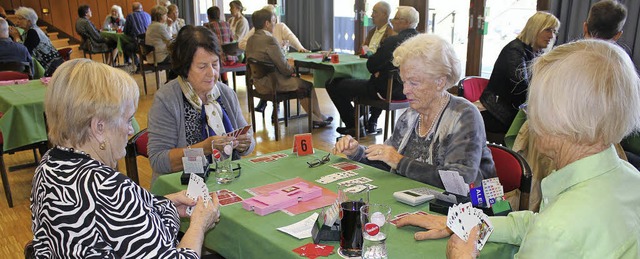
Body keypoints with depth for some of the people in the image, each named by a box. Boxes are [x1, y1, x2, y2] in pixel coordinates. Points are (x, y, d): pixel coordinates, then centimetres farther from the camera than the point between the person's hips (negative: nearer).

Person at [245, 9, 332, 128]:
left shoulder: (251, 39, 5)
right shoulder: (269, 40, -23)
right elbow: (285, 69, -20)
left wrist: (286, 62, 8)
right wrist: (291, 66, 2)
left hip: (259, 82, 9)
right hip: (272, 84, -9)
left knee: (298, 80, 22)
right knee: (308, 84, 8)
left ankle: (314, 118, 24)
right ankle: (318, 118, 24)